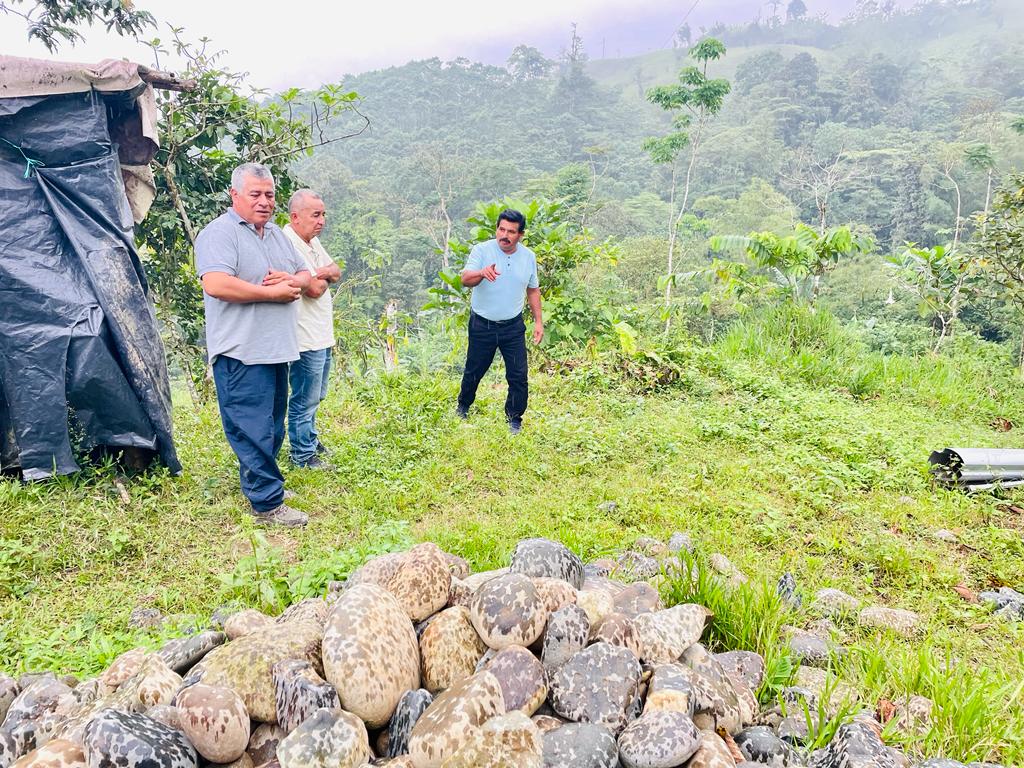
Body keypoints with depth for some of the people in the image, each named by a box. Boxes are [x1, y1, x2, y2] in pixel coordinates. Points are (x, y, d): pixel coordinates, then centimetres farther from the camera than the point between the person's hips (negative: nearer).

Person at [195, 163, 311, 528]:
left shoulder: (277, 234, 18)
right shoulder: (220, 233, -9)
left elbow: (305, 275, 20)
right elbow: (217, 284, -24)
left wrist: (292, 280, -6)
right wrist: (273, 293, -17)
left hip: (277, 350, 9)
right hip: (241, 352, -9)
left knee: (272, 427, 17)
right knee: (253, 430, -4)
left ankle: (258, 481, 33)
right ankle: (268, 503, 3)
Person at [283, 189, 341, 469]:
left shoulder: (312, 241, 12)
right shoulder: (289, 244, -19)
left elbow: (336, 272, 12)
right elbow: (314, 289, -23)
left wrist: (324, 272, -9)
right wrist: (324, 277, -2)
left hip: (323, 335, 10)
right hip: (306, 338, -10)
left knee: (316, 395, 22)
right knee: (305, 399, 2)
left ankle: (310, 438, 37)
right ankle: (303, 455, 14)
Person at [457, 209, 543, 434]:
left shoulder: (528, 257, 0)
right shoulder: (482, 250, -12)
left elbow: (533, 290, 12)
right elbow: (465, 279, -26)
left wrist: (538, 321, 8)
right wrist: (482, 273, -48)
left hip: (513, 326, 2)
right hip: (482, 325, -2)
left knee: (518, 376, 1)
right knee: (474, 371, 13)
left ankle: (514, 420, 20)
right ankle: (463, 408, 40)